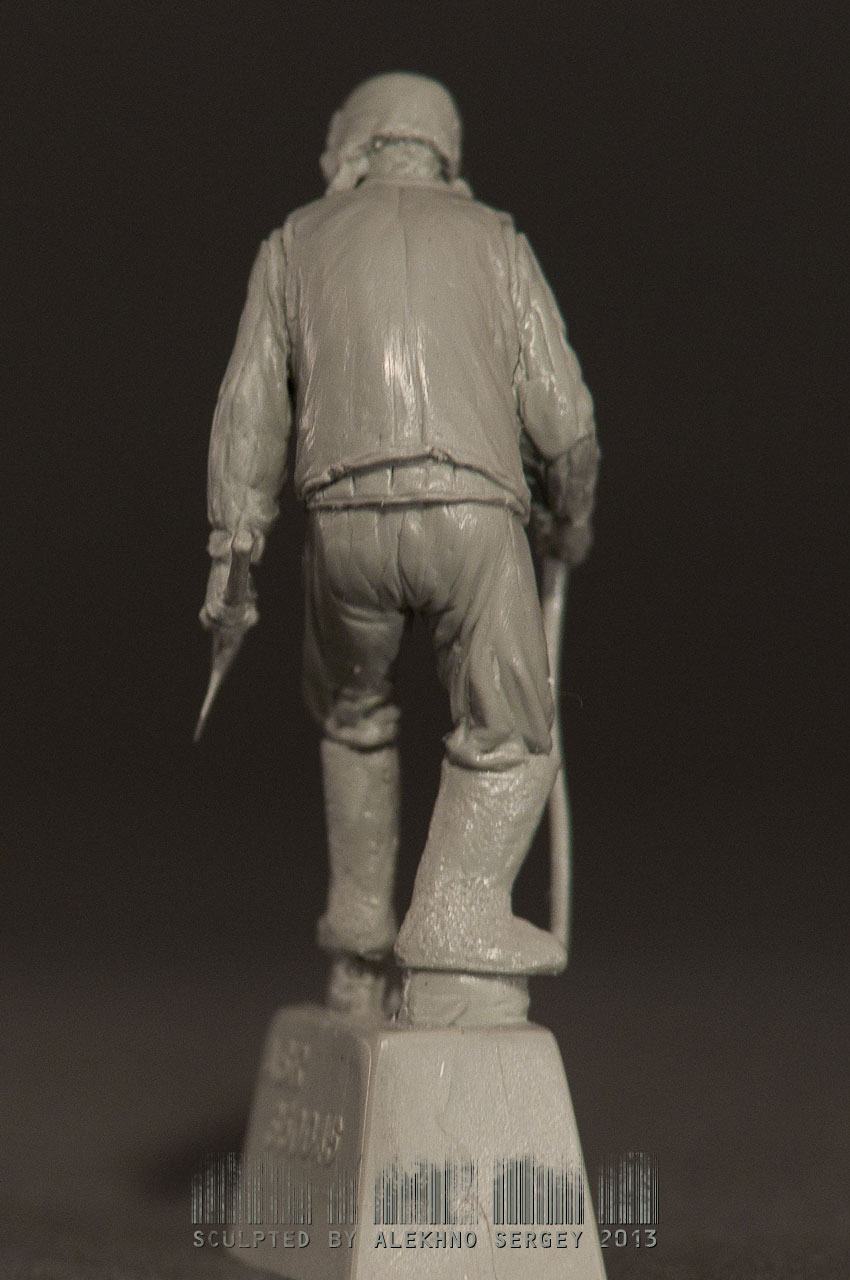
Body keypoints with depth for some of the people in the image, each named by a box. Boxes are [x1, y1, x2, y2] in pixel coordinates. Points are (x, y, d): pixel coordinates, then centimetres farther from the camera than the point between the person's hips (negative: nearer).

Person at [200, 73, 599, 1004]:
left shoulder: (297, 243, 18)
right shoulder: (493, 239, 18)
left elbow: (250, 410, 9)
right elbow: (560, 413, 11)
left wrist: (229, 555, 10)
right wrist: (571, 518, 29)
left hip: (348, 519, 2)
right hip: (471, 512, -1)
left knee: (352, 709, 27)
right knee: (508, 743, 9)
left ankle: (360, 910, 27)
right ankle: (457, 915, -11)